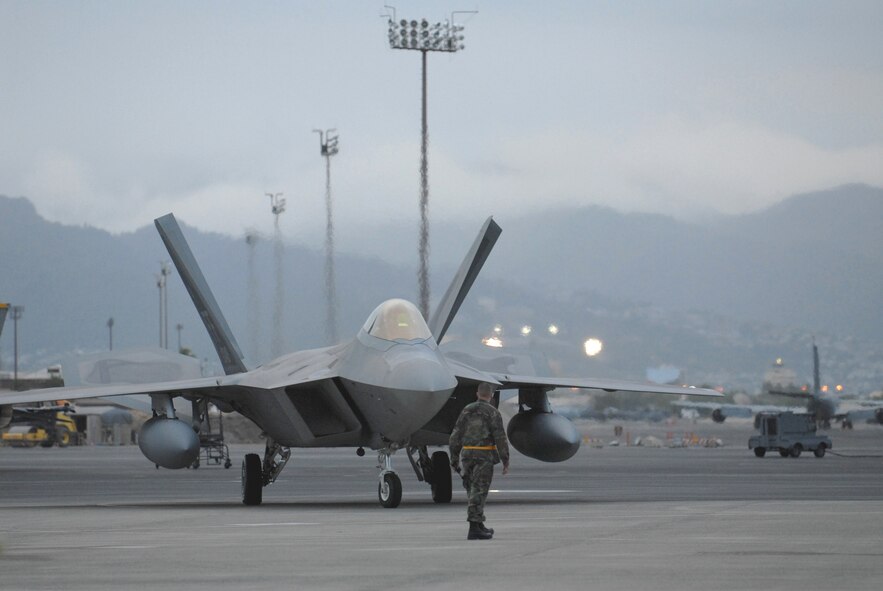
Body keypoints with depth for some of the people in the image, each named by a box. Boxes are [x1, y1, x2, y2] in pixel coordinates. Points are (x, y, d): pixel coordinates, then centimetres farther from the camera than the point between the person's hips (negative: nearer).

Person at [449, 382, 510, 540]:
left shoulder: (467, 411, 7)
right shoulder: (492, 413, -7)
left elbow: (456, 436, 7)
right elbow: (500, 438, -12)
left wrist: (454, 459, 12)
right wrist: (506, 462, -7)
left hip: (467, 454, 5)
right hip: (484, 456, -5)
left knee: (474, 491, 15)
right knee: (478, 493, -6)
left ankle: (480, 526, 23)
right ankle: (474, 529, -11)